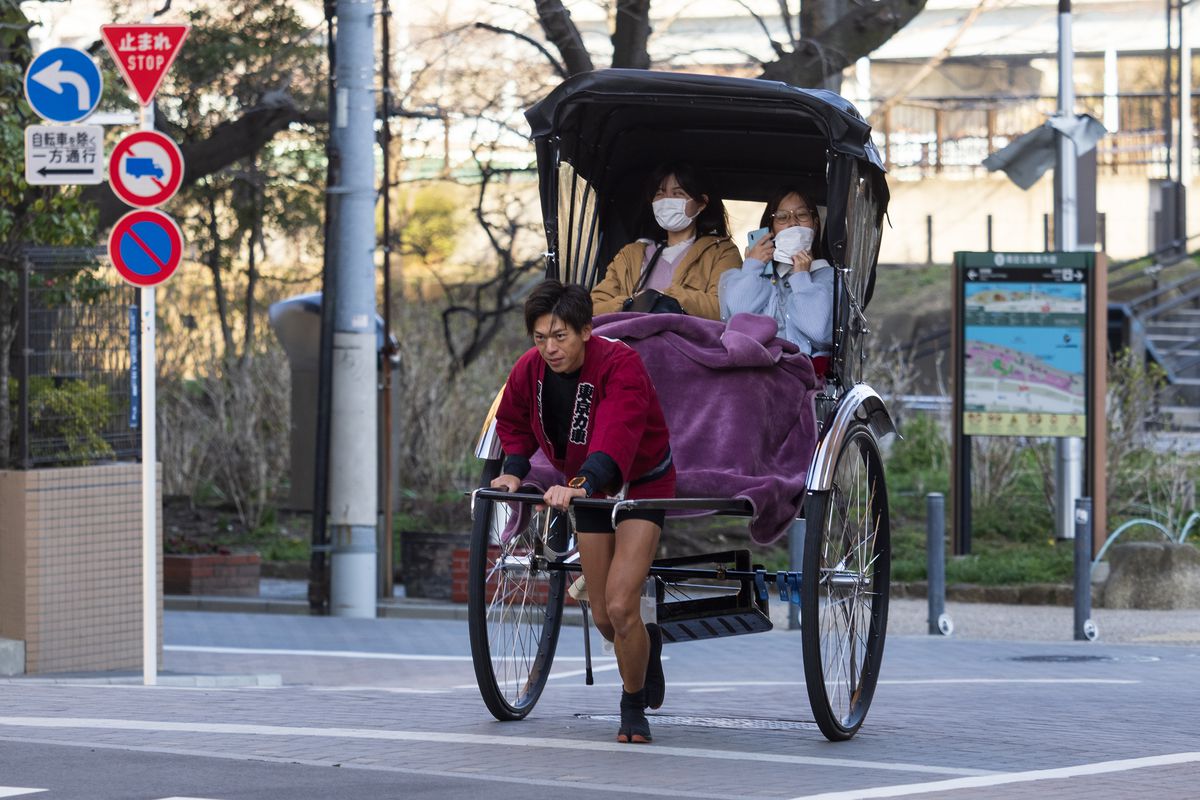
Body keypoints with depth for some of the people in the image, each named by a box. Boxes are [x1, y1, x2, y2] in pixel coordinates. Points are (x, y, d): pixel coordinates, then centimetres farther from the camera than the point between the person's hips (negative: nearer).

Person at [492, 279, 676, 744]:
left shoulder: (621, 365, -30)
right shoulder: (530, 369, -12)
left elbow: (618, 433, -44)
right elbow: (513, 422, 6)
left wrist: (582, 484, -59)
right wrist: (513, 469, -12)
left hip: (641, 485, -6)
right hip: (591, 491, 6)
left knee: (620, 607, -17)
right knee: (603, 617, 8)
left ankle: (633, 708, 5)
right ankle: (645, 646, 44)